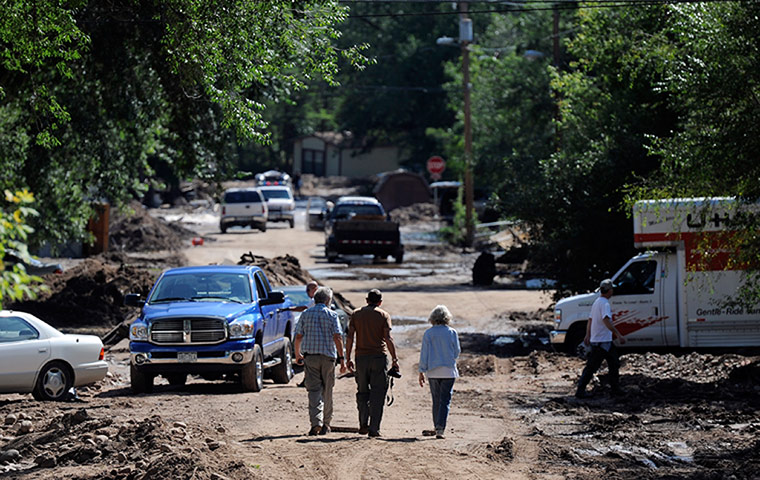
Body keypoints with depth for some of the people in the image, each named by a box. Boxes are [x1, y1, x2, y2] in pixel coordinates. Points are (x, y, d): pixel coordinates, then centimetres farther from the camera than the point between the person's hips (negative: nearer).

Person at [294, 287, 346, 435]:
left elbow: (298, 336, 5)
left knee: (314, 389, -4)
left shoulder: (306, 314, 5)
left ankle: (316, 422, -20)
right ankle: (326, 423, 20)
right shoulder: (331, 315, -2)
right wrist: (341, 358, -7)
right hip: (328, 356, -1)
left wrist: (297, 354, 20)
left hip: (310, 356, 1)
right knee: (327, 390, 12)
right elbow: (337, 337, -9)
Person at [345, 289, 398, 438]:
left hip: (361, 357, 2)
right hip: (379, 358, -2)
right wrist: (394, 359, -4)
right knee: (378, 394, 1)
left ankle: (363, 424, 6)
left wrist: (348, 358, 6)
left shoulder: (356, 314, 7)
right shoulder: (383, 315, 0)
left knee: (362, 392, 15)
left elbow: (350, 337, 2)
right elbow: (388, 338, -8)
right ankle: (374, 428, -4)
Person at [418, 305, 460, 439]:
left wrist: (421, 372, 4)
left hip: (433, 372, 1)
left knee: (436, 401, 13)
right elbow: (457, 352, 3)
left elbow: (424, 353, -1)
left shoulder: (428, 333, -2)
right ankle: (440, 428, -15)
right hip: (449, 371, -1)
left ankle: (437, 427, 16)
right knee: (445, 400, -2)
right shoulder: (452, 333, -4)